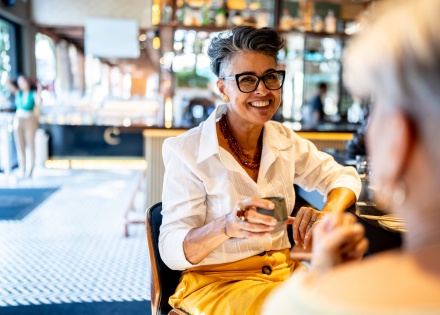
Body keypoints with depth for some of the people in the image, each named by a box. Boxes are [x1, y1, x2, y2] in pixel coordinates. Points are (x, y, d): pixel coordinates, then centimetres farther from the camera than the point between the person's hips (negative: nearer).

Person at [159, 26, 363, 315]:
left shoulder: (284, 141, 3)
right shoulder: (187, 151, -13)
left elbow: (344, 176, 10)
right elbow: (172, 250, -15)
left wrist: (326, 217, -13)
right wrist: (226, 227, -37)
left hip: (283, 269, 6)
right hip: (215, 282, -6)